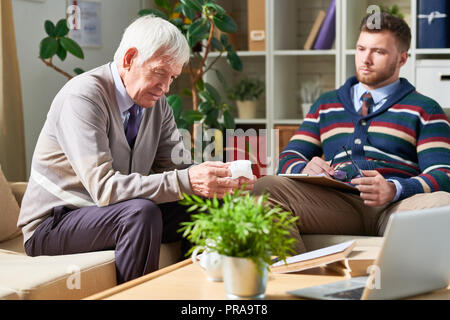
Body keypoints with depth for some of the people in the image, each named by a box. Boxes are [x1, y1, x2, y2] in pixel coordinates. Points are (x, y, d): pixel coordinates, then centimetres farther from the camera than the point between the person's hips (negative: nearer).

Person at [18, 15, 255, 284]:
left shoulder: (157, 104, 3)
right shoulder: (82, 97, -22)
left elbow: (176, 167, 0)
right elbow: (103, 187, -31)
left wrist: (221, 180, -22)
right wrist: (186, 182, -38)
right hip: (52, 225, -7)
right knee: (142, 212, -32)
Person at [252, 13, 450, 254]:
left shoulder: (424, 109, 18)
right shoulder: (326, 105, 29)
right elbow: (288, 159, 23)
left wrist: (393, 189, -17)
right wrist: (305, 169, -4)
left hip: (396, 206, -2)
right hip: (336, 204, 3)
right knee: (267, 187, -27)